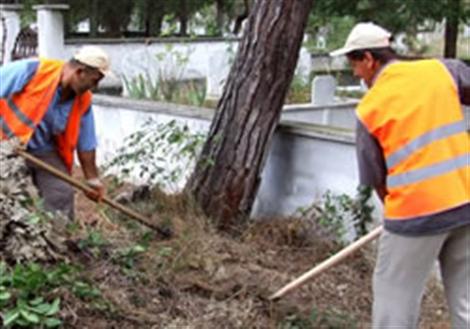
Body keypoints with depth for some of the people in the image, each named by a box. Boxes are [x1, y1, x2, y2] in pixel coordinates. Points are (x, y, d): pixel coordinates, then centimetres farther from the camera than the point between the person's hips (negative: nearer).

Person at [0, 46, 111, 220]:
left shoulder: (83, 101, -8)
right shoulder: (31, 70, -24)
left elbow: (85, 144, 2)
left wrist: (92, 178, 8)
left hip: (44, 152, 4)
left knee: (62, 194, -6)